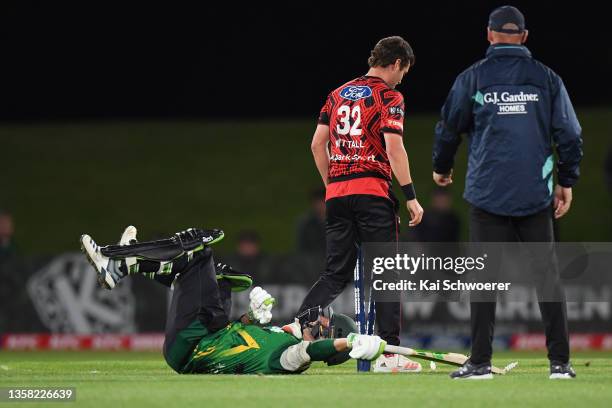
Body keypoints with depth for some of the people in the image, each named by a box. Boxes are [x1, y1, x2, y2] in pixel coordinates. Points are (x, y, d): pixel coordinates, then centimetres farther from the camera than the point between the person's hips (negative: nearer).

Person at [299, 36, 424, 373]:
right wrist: (411, 197, -11)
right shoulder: (388, 96, -2)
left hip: (336, 194, 6)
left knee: (335, 275, 10)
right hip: (372, 192, -6)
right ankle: (390, 353, -5)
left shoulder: (338, 94, 16)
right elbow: (394, 148, -12)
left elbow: (318, 144, 15)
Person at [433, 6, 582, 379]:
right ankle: (560, 362, 0)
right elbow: (569, 134, 3)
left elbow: (449, 128, 9)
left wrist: (442, 168, 26)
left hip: (488, 193, -1)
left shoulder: (473, 78, 1)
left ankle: (481, 362, -2)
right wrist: (566, 181, 12)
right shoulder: (546, 78, 5)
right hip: (536, 195, 1)